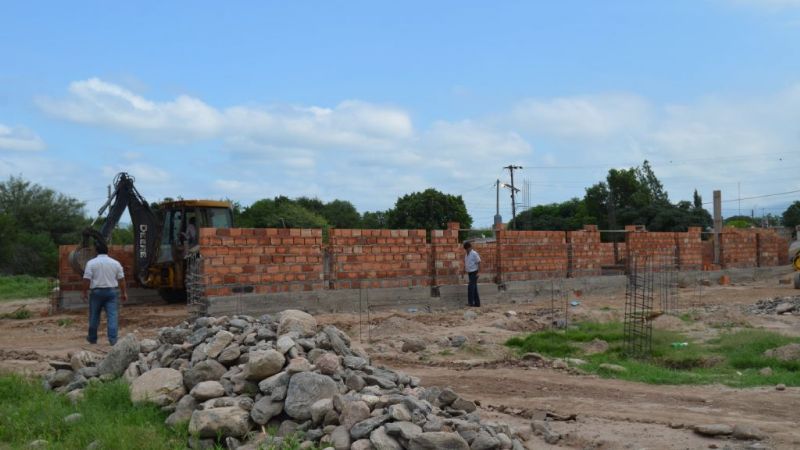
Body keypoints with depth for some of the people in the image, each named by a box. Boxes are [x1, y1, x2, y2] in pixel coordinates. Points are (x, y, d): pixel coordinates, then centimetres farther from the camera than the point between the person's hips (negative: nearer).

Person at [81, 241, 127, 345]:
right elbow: (121, 279, 4)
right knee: (112, 316, -1)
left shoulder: (91, 263, -5)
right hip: (111, 291, 1)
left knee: (94, 316, 12)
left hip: (97, 292, -1)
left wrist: (85, 292, 2)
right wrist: (124, 293, 10)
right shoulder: (115, 263, 3)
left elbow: (87, 279, -8)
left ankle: (92, 338, 24)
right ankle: (113, 339, -8)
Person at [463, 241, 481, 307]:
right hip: (469, 273, 8)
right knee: (474, 288, 8)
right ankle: (477, 303, 11)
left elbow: (479, 263, -14)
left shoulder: (474, 254, -12)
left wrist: (478, 272, -19)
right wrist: (464, 271, 14)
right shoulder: (466, 255, 12)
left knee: (470, 287, -14)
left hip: (474, 273, -8)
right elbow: (465, 264, 19)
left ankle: (470, 302, -13)